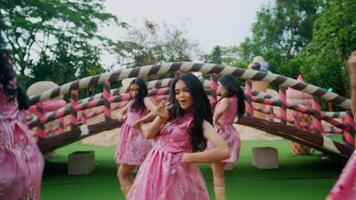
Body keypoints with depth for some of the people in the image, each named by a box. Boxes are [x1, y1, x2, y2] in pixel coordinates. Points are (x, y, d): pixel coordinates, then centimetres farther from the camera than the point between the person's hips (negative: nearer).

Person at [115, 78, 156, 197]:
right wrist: (121, 116, 8)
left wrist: (140, 121, -22)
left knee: (122, 175, -5)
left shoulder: (145, 100, -7)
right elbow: (121, 113, 31)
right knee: (126, 174, 17)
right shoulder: (132, 102, 16)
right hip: (127, 137, 9)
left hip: (136, 139, -9)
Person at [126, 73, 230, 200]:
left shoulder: (200, 123, -9)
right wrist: (161, 118, -14)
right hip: (154, 169, 5)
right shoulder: (170, 113, 6)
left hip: (177, 173, -5)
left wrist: (188, 158, -16)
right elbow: (148, 135, 3)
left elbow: (224, 151, -22)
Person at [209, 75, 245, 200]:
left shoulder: (226, 99, -16)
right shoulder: (235, 98, 10)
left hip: (222, 133, -9)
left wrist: (215, 121, -23)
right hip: (228, 133, 9)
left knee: (217, 173, -1)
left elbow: (220, 111, -38)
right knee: (219, 172, 19)